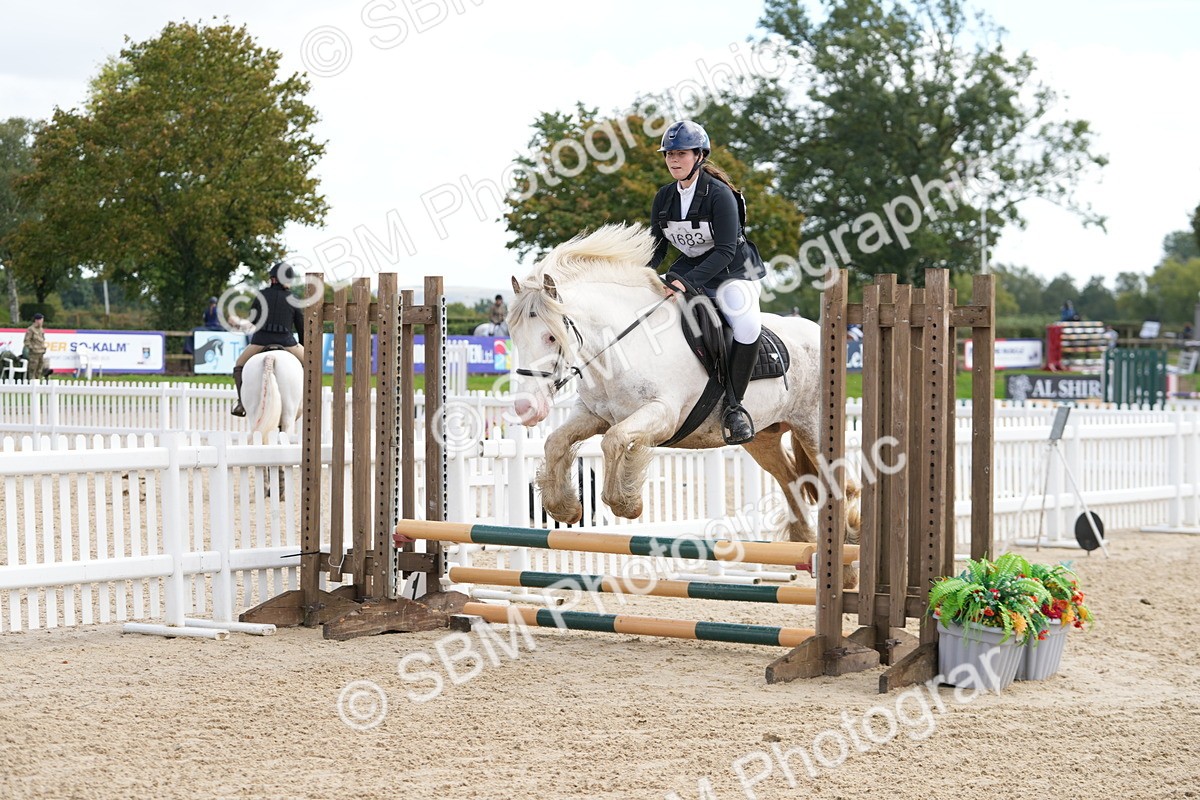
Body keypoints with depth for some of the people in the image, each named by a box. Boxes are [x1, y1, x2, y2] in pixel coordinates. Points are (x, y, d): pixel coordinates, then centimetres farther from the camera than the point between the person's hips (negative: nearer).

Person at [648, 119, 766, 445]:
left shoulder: (720, 194, -18)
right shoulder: (664, 198, 1)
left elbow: (726, 250, -25)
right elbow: (657, 248, 5)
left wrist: (689, 282, -36)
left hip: (731, 271, -7)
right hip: (688, 269, 7)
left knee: (747, 324, -34)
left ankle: (733, 405, -21)